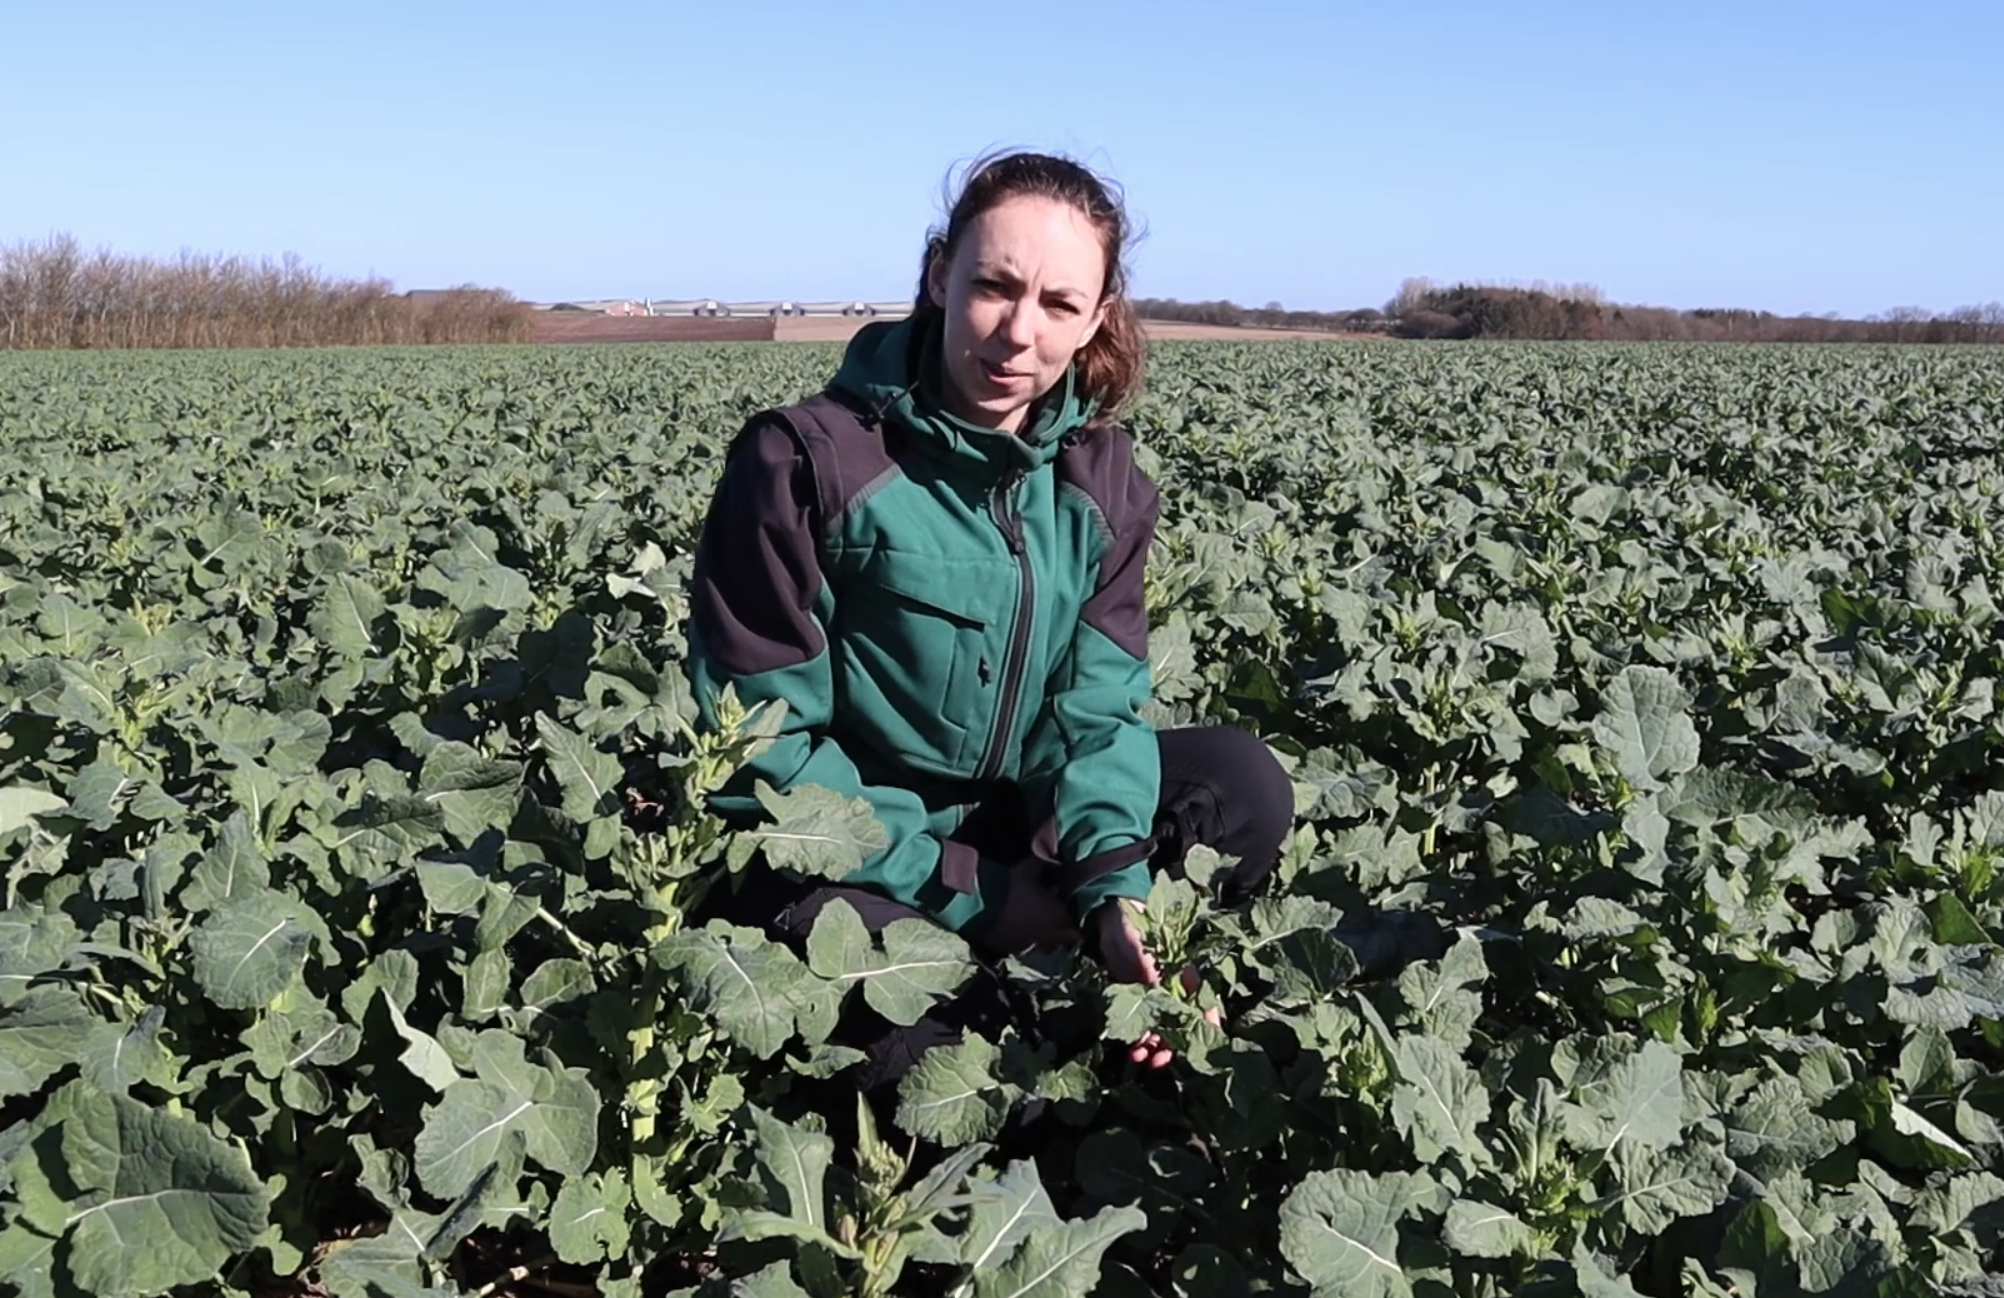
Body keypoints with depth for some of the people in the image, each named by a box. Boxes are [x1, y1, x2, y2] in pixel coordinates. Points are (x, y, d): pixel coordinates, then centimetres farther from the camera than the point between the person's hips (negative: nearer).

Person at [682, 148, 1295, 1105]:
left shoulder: (1102, 478, -1)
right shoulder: (804, 460, -18)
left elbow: (1097, 707, -6)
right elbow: (763, 738, -18)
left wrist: (1113, 891, -26)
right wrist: (968, 891, -22)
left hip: (1011, 824, 5)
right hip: (842, 863, -5)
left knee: (1242, 783, -14)